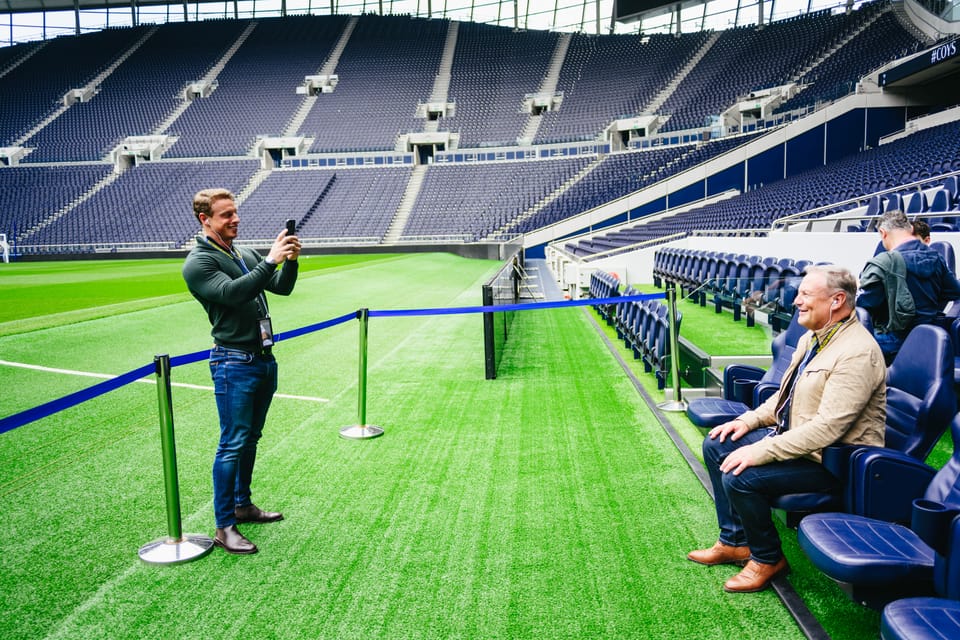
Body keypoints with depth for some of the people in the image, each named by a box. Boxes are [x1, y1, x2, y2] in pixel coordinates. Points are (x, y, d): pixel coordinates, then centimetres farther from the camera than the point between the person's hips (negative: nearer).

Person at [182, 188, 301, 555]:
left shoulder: (246, 255, 13)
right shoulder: (198, 263, -10)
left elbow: (282, 288, 10)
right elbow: (232, 293, -26)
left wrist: (290, 260, -9)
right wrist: (271, 260, -29)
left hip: (264, 359, 8)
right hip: (234, 364, -8)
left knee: (250, 439, 16)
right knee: (233, 445, -5)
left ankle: (243, 505, 30)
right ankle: (224, 527, 3)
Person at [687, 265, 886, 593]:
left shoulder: (857, 353, -25)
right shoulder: (812, 338, 6)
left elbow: (828, 427, -30)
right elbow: (785, 394, 18)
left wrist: (762, 451, -30)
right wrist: (749, 419, 3)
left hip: (832, 459, -10)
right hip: (792, 436, 10)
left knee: (740, 476, -25)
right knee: (716, 445, 7)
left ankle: (767, 559, 2)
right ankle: (734, 541, 17)